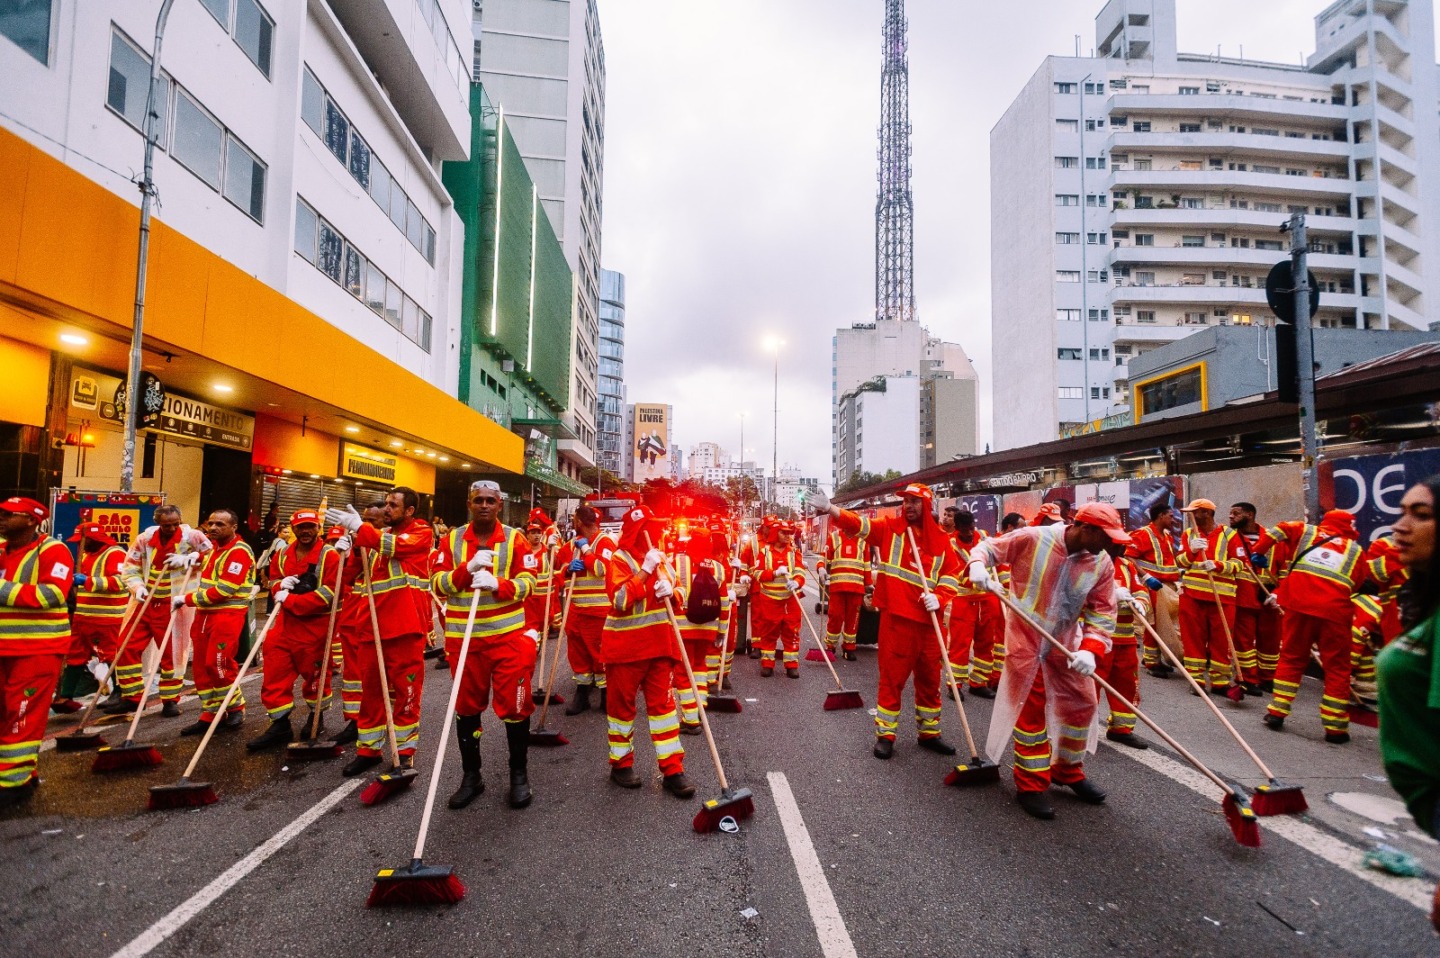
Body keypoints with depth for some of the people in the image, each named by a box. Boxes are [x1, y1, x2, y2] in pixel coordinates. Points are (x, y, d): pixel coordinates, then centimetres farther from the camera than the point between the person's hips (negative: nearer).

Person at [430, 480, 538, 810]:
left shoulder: (515, 538, -3)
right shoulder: (452, 540, 5)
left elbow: (528, 582, -8)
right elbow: (438, 583, -2)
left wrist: (496, 584, -27)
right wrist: (468, 569, -19)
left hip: (508, 635, -2)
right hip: (463, 637, 3)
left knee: (514, 706, 1)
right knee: (467, 707, 13)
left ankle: (519, 775, 20)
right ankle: (470, 776, 30)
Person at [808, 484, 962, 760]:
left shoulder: (941, 539, 6)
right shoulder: (889, 527, 0)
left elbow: (952, 572, 8)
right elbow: (858, 524, -12)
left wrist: (939, 597, -10)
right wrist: (830, 508, -28)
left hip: (927, 619, 3)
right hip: (896, 617, -3)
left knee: (930, 678, 15)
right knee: (892, 677, 2)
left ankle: (928, 733, 32)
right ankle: (885, 734, 16)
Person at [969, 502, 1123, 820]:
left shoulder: (1102, 564, -6)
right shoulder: (1032, 539, -20)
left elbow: (1102, 613, -5)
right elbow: (989, 547, -9)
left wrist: (1091, 650, -20)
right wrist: (978, 566, -31)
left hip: (1065, 644, 5)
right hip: (1025, 639, -5)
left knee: (1081, 703, 13)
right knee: (1030, 708, 0)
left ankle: (1068, 771, 37)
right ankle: (1031, 785, 16)